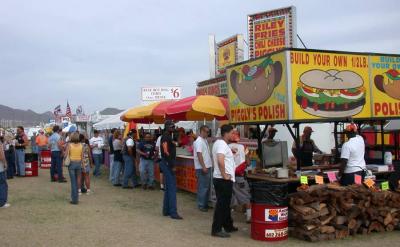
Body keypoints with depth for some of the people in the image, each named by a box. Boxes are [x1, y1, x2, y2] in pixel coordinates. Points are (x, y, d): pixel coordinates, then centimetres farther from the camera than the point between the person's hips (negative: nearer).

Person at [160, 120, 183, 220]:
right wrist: (172, 165, -20)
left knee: (168, 188, 13)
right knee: (172, 187, -10)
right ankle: (173, 212, -9)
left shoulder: (168, 136, 18)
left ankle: (166, 210, 19)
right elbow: (166, 152, -20)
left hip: (168, 164, 10)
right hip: (167, 164, -10)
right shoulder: (166, 136, -13)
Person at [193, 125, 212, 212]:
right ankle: (201, 205, 4)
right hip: (202, 168, -10)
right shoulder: (199, 141, -15)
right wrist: (203, 167, -23)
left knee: (207, 186, 15)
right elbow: (199, 155, -21)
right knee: (202, 187, -4)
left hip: (207, 167, 10)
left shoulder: (205, 140, 14)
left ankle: (205, 203, 25)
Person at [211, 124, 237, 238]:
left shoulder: (218, 143, 15)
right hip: (224, 180, -10)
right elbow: (220, 160, -33)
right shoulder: (222, 144, -18)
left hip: (220, 178, 10)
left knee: (225, 204, 19)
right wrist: (224, 175, -25)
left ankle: (228, 226, 31)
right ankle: (216, 230, 2)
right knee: (222, 205, -4)